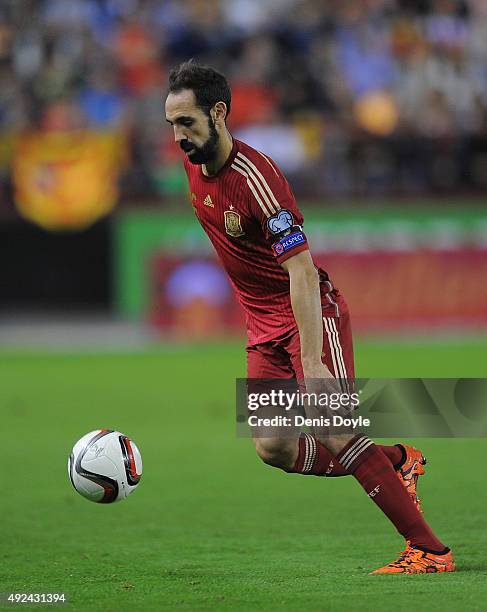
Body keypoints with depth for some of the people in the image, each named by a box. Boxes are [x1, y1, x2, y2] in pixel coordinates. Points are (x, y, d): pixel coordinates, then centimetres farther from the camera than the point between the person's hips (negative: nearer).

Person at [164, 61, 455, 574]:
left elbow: (302, 270, -29)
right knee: (273, 448, -4)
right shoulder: (193, 165, 0)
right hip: (262, 325, 8)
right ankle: (397, 462, 15)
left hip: (311, 313, -8)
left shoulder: (254, 177, -25)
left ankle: (430, 550, -14)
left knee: (336, 436, -19)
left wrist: (312, 361, -35)